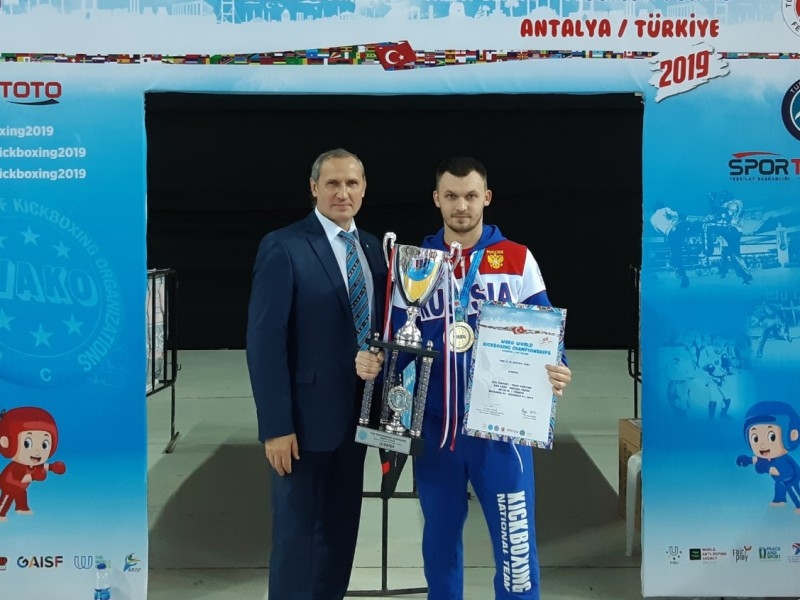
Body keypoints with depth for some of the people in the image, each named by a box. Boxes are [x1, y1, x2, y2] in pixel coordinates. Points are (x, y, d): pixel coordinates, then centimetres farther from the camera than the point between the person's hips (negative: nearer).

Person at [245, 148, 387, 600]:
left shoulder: (373, 248, 9)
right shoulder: (283, 247, -11)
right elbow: (265, 341, -15)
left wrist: (379, 359, -9)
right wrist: (275, 425, -18)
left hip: (356, 415, 6)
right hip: (305, 418, -6)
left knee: (341, 529, 14)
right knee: (297, 533, 5)